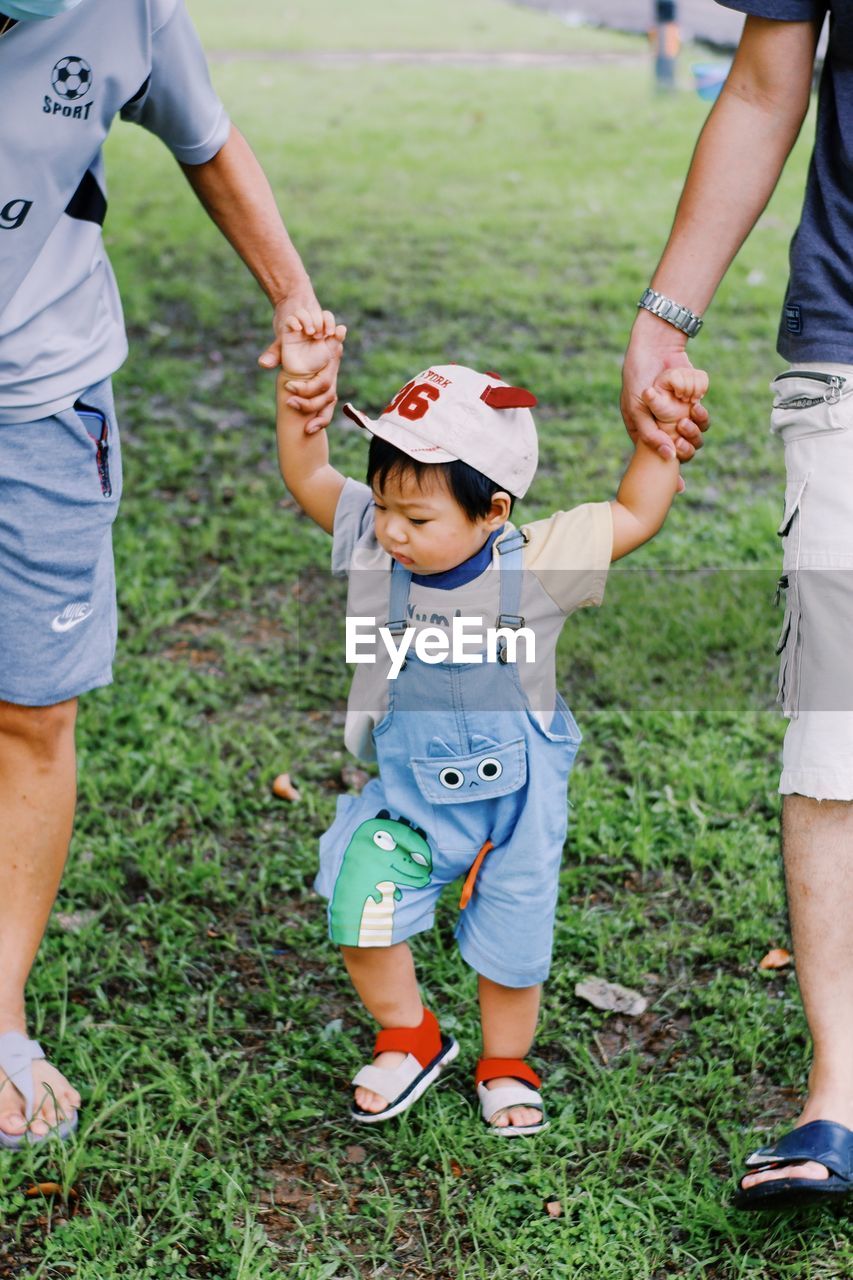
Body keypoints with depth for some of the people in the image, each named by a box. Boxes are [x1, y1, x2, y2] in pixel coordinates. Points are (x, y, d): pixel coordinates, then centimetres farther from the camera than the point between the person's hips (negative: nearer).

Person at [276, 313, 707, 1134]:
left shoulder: (536, 566, -18)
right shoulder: (371, 550, -13)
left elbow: (635, 517, -7)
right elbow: (307, 476, -6)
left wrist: (660, 433, -16)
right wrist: (299, 387, -17)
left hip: (515, 794, -1)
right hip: (407, 792, 1)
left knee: (512, 943, 11)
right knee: (361, 916, -12)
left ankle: (506, 1065, 40)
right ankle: (410, 1039, 17)